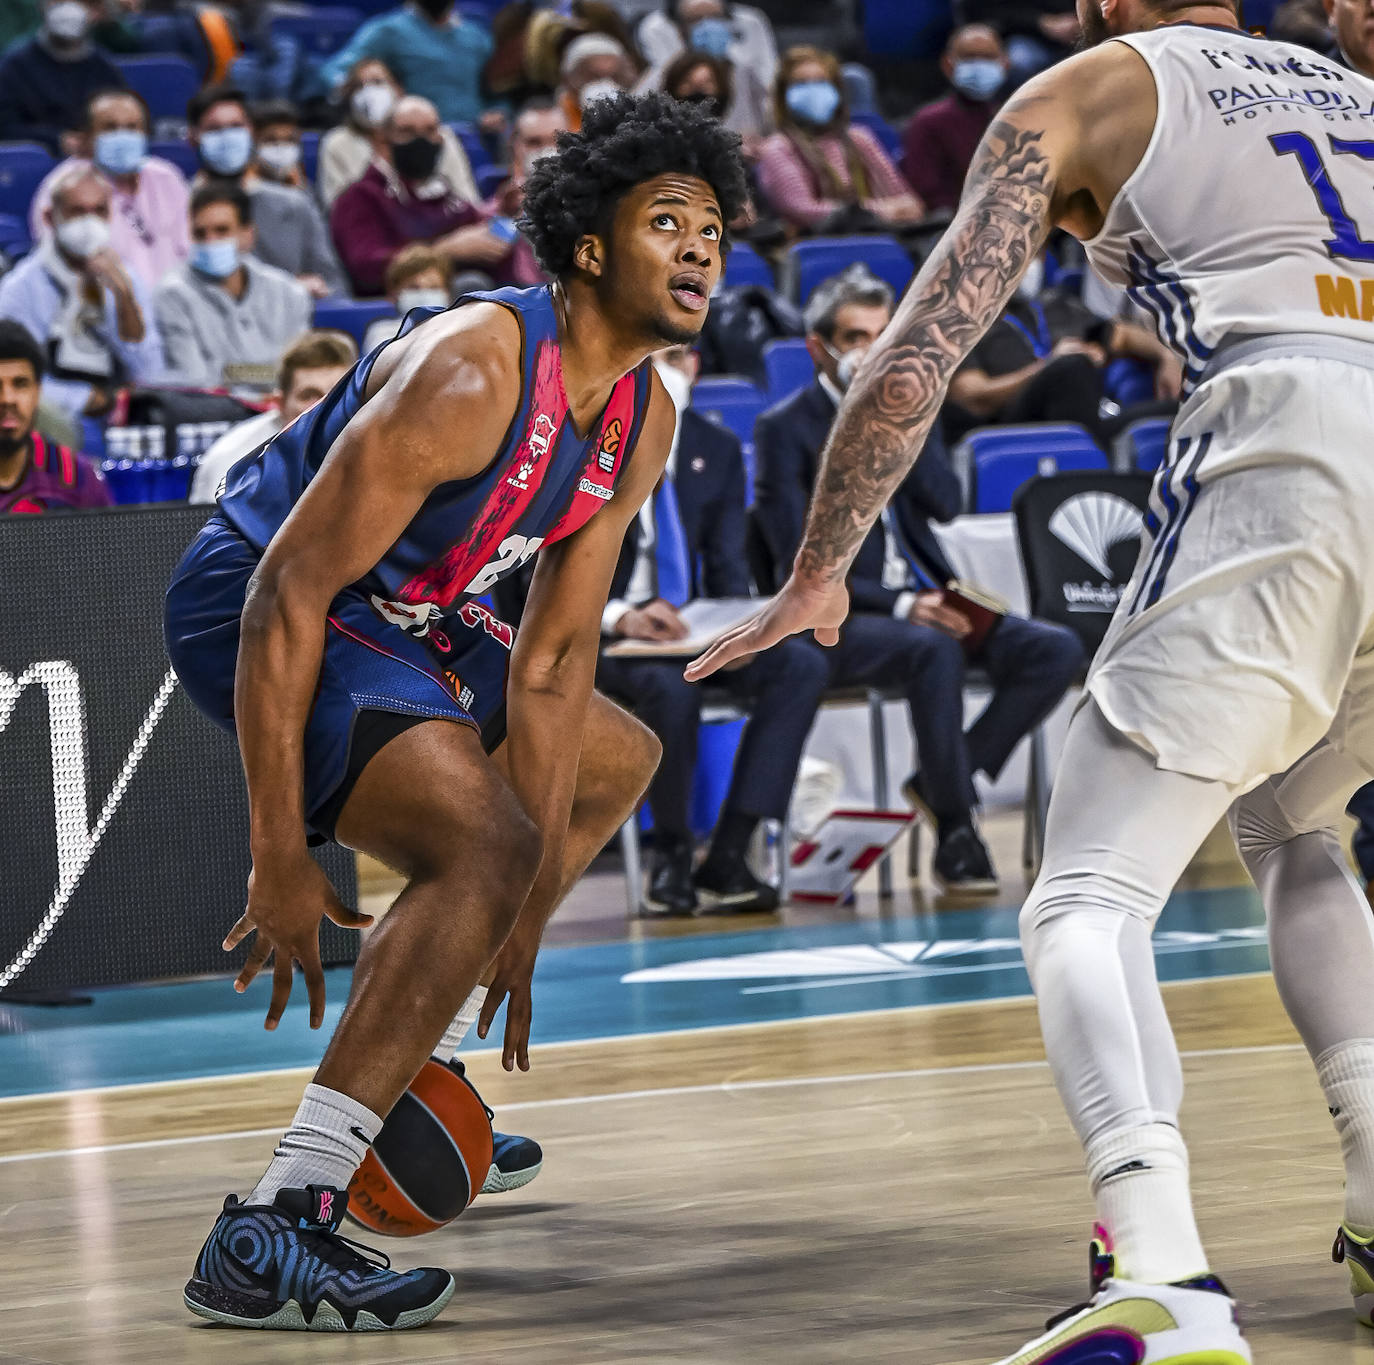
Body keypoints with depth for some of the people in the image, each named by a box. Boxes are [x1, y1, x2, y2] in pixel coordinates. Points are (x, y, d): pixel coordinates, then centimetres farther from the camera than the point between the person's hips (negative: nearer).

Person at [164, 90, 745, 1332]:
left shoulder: (644, 423, 0)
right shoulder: (471, 373, -28)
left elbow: (554, 660, 4)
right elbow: (288, 590, -28)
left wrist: (524, 921, 0)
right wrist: (278, 860, -29)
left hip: (401, 619, 11)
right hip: (255, 609, -10)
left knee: (616, 759, 26)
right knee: (486, 842, -30)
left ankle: (411, 1087, 29)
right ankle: (270, 1235, -34)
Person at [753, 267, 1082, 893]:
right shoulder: (784, 429, -1)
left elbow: (948, 504, 1)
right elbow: (800, 561, -10)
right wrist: (899, 605, -20)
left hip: (927, 600, 6)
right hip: (839, 620, -6)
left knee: (1058, 650, -16)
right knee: (934, 650, -37)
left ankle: (944, 784, -7)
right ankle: (955, 832, -26)